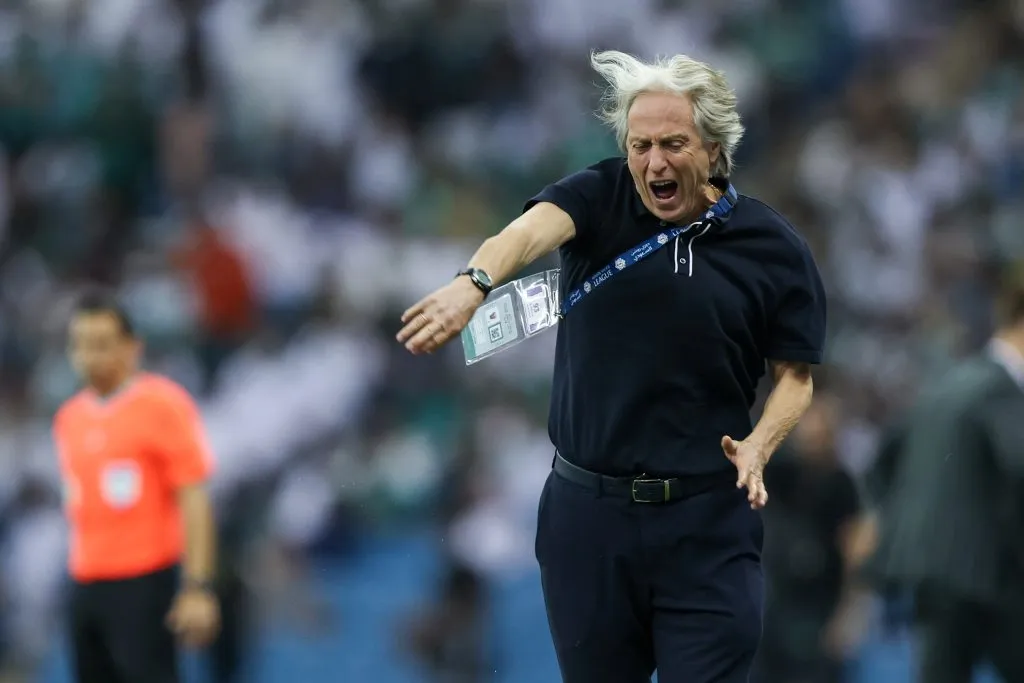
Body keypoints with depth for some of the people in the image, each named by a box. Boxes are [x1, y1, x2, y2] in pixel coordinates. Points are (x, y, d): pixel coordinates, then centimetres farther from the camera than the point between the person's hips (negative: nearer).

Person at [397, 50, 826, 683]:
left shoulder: (774, 245, -1)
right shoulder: (598, 199, -2)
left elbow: (796, 374, 7)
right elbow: (531, 230, -24)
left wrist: (759, 445, -14)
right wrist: (475, 282, -46)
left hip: (708, 524, -1)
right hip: (586, 512, 1)